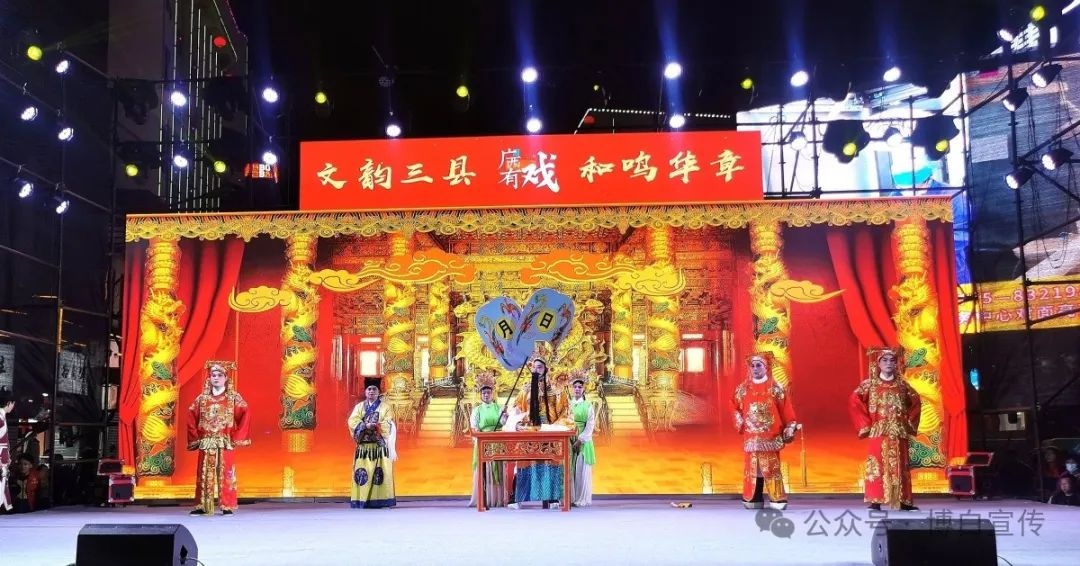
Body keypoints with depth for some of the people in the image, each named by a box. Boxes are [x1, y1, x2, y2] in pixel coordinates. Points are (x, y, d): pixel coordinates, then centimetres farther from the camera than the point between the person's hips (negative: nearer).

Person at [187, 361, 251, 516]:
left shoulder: (234, 398, 0)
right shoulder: (202, 398, 8)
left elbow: (245, 415, -6)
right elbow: (191, 416, 12)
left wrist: (237, 437, -9)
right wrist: (195, 437, 4)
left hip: (226, 444, -3)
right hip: (205, 444, 3)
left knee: (226, 474, -3)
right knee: (204, 475, 4)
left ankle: (227, 506, 2)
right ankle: (202, 506, 10)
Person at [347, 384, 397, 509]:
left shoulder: (385, 407, 7)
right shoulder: (359, 407, 13)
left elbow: (388, 425, -5)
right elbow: (352, 422, -3)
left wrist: (375, 426, -20)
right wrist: (366, 425, -18)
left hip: (380, 445, -2)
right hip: (363, 446, 2)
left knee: (381, 473, -6)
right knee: (362, 473, -3)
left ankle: (380, 500, -3)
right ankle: (361, 500, 0)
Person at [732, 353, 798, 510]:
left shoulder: (776, 388, -1)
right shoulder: (743, 389, 8)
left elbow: (786, 411, 0)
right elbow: (735, 407, 18)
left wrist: (789, 430, -3)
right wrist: (740, 423, 5)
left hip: (770, 437, -3)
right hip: (750, 437, 3)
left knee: (772, 467, -6)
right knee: (751, 467, 5)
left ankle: (778, 499, -3)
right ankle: (753, 499, 12)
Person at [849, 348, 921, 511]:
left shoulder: (902, 384, 8)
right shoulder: (870, 384, 0)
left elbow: (916, 403, 19)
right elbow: (854, 402, -4)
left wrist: (910, 423, 9)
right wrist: (866, 424, -7)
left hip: (899, 434, 3)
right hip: (877, 433, -3)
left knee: (900, 467, 5)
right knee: (877, 466, -7)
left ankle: (904, 502, 9)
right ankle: (875, 501, -6)